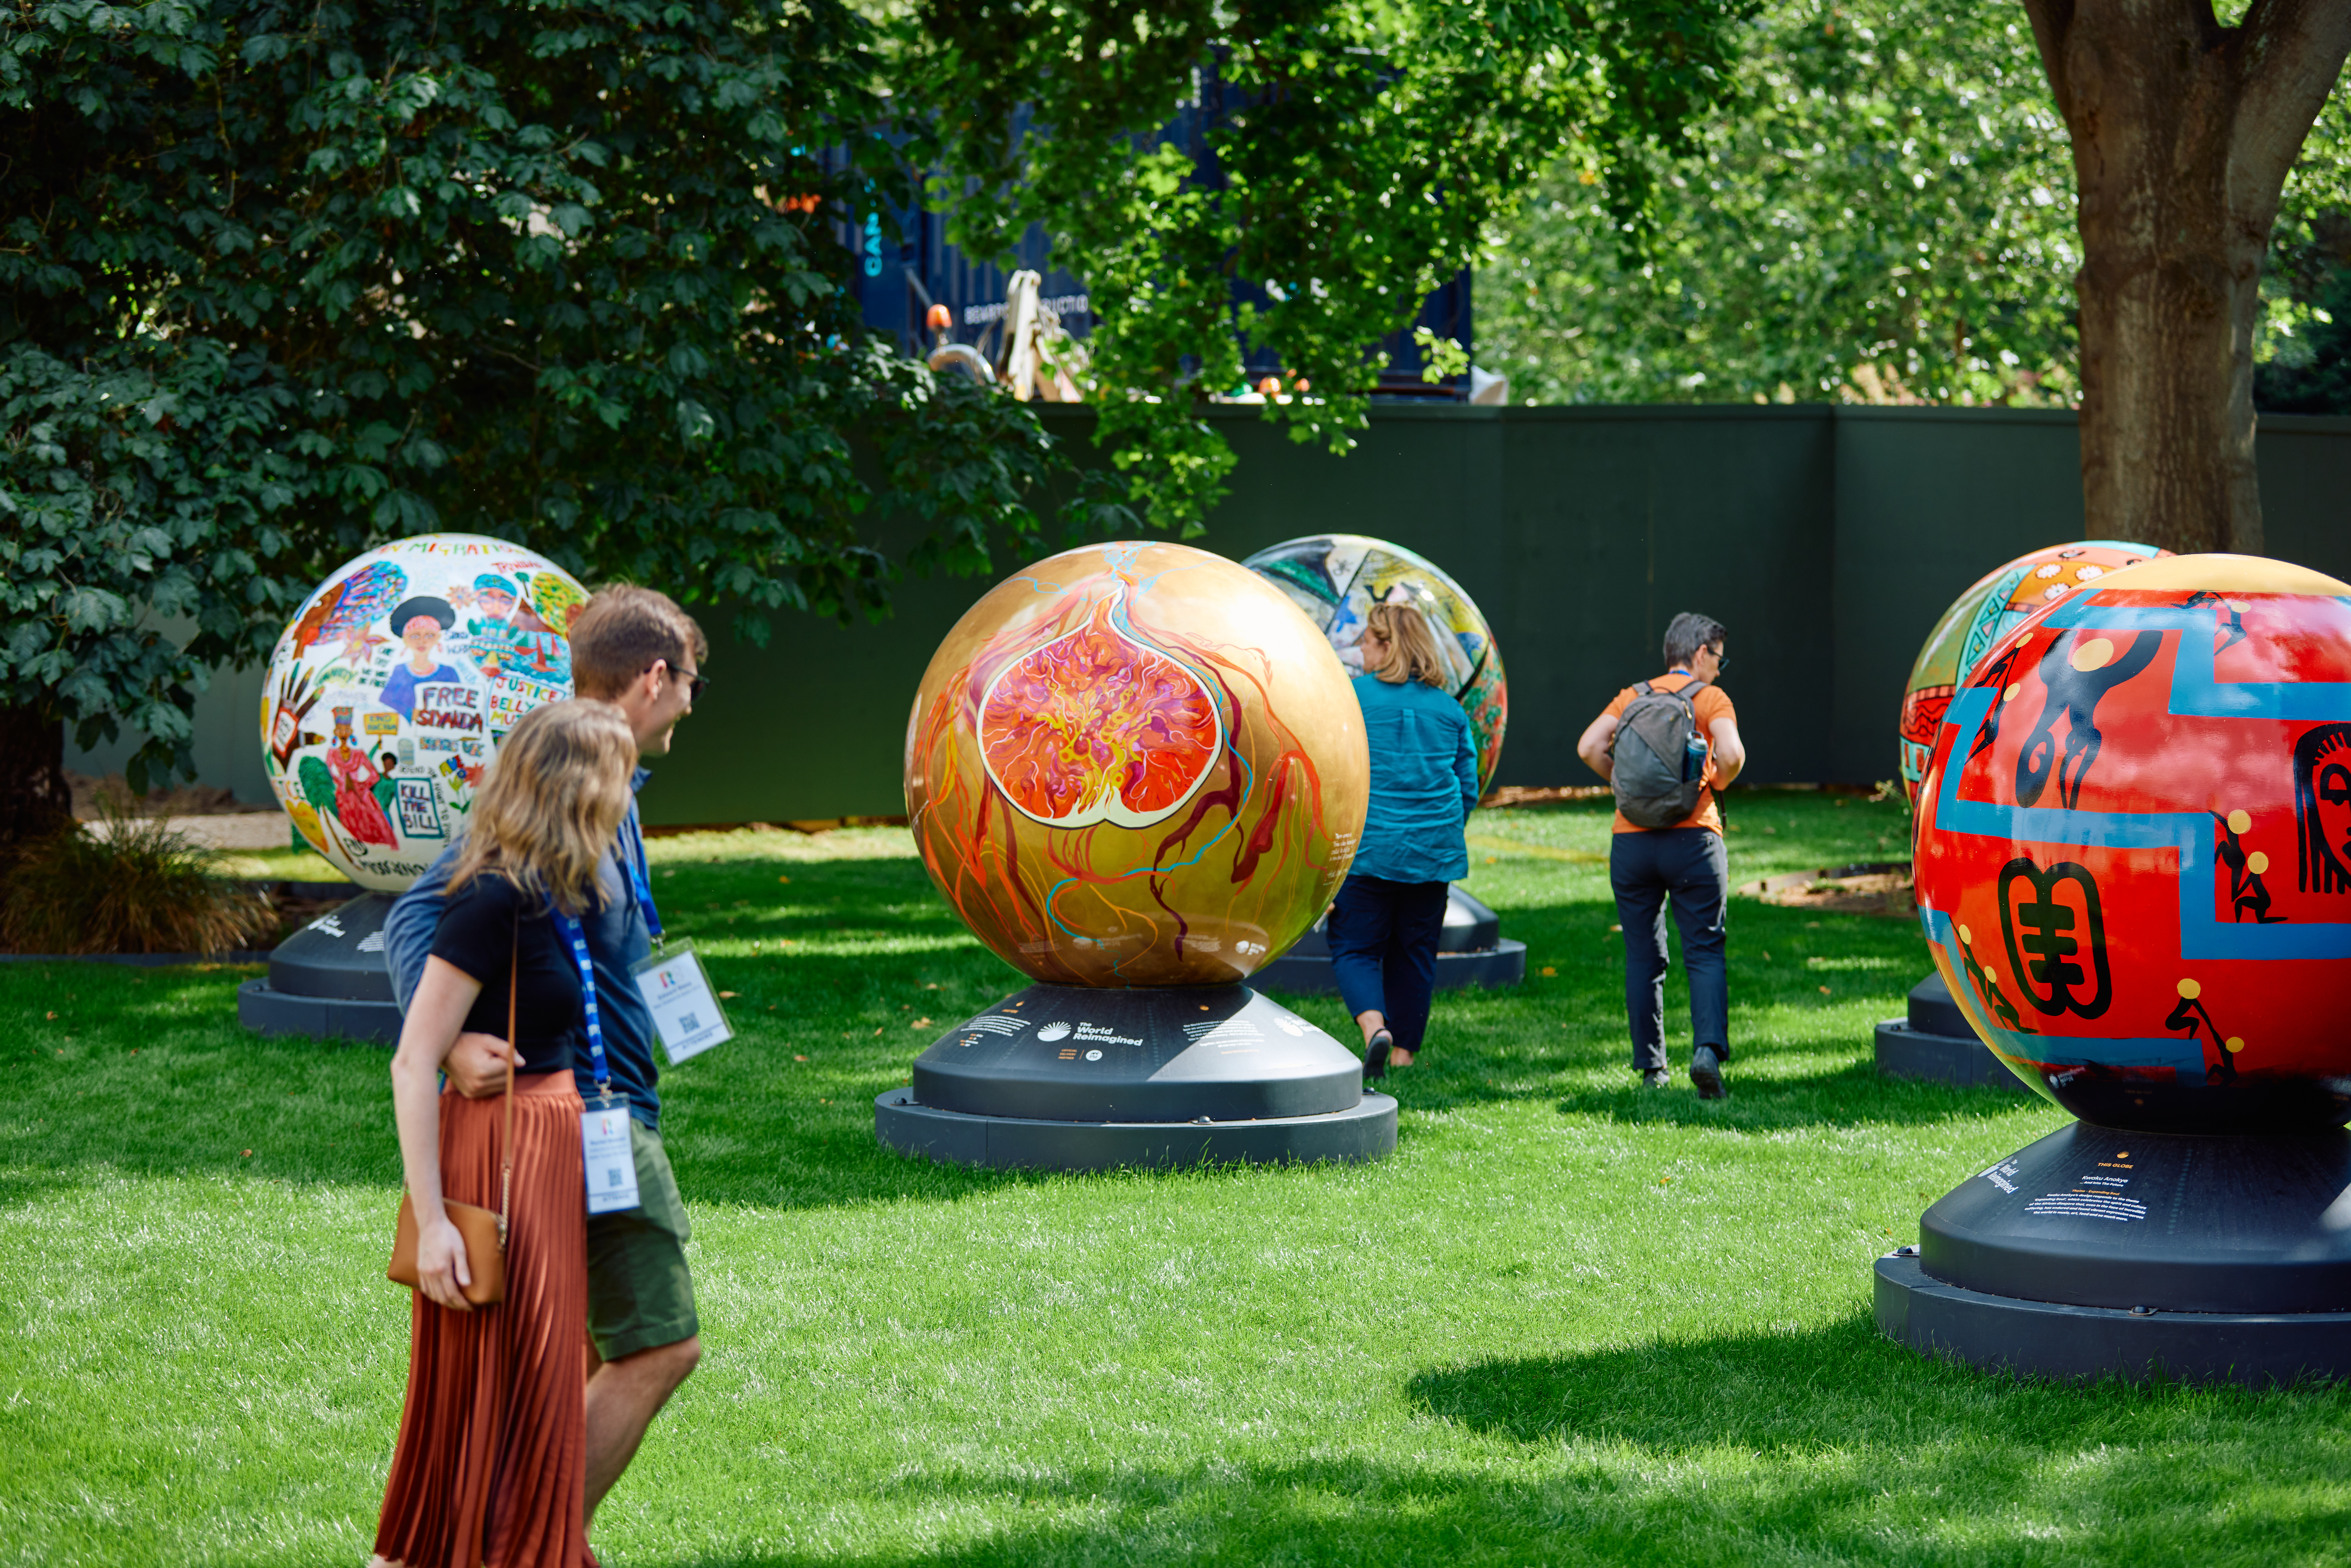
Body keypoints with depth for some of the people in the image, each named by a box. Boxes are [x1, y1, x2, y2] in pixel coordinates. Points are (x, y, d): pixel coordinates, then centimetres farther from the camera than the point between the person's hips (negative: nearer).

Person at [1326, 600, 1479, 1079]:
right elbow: (1468, 788, 11)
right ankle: (1404, 1053, 15)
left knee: (1354, 948, 3)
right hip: (1434, 851, 4)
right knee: (1414, 951, 12)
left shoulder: (1351, 698, -6)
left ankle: (1375, 1026, -22)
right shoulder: (1449, 709, 7)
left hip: (1368, 848, -4)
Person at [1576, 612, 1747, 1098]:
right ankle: (1708, 1048, -20)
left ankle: (1651, 1067, 11)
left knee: (1643, 957, 9)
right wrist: (1717, 783, 5)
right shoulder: (1711, 699, 1)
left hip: (1632, 838, 3)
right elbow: (1730, 755, -15)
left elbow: (1589, 747, -2)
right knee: (1705, 953, -1)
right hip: (1693, 839, -3)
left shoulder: (1632, 697, 11)